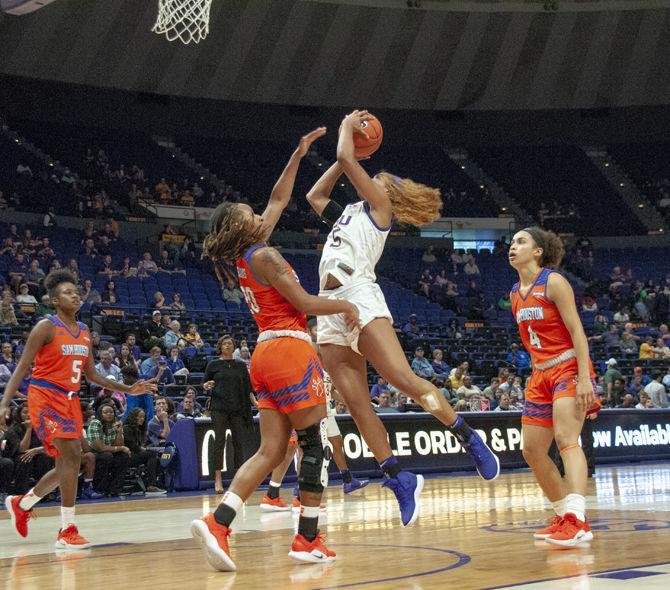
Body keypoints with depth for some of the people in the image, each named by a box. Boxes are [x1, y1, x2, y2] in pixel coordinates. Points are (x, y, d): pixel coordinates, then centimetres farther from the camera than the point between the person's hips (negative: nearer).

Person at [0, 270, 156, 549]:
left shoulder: (84, 332, 12)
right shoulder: (46, 327, -9)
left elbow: (92, 374, 19)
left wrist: (127, 389, 12)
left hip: (70, 400, 8)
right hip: (46, 397, -8)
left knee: (67, 463, 12)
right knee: (71, 456, -19)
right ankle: (67, 530, -15)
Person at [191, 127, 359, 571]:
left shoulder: (247, 256, 16)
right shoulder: (265, 256, -9)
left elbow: (280, 200, 26)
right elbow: (305, 303, -13)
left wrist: (298, 155, 27)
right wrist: (346, 305, 3)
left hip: (267, 355, 9)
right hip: (290, 351, -9)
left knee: (271, 451, 5)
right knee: (317, 445, 1)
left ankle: (218, 522, -10)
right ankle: (308, 540, 4)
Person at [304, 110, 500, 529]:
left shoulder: (379, 206, 10)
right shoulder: (348, 214, 30)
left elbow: (346, 159, 2)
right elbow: (314, 196, 43)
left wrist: (348, 128, 22)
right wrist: (348, 132, 40)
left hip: (359, 295, -8)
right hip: (329, 309, 8)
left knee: (405, 380, -19)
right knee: (357, 404, -3)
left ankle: (469, 438, -7)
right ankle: (400, 479, -1)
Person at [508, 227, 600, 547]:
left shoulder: (553, 282, -9)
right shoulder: (515, 293, 13)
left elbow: (577, 331, -15)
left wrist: (584, 378, -24)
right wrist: (538, 370, 16)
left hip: (569, 368, -8)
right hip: (540, 375, 8)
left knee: (566, 439, -26)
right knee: (532, 451, 5)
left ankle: (577, 520, -38)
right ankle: (565, 516, 18)